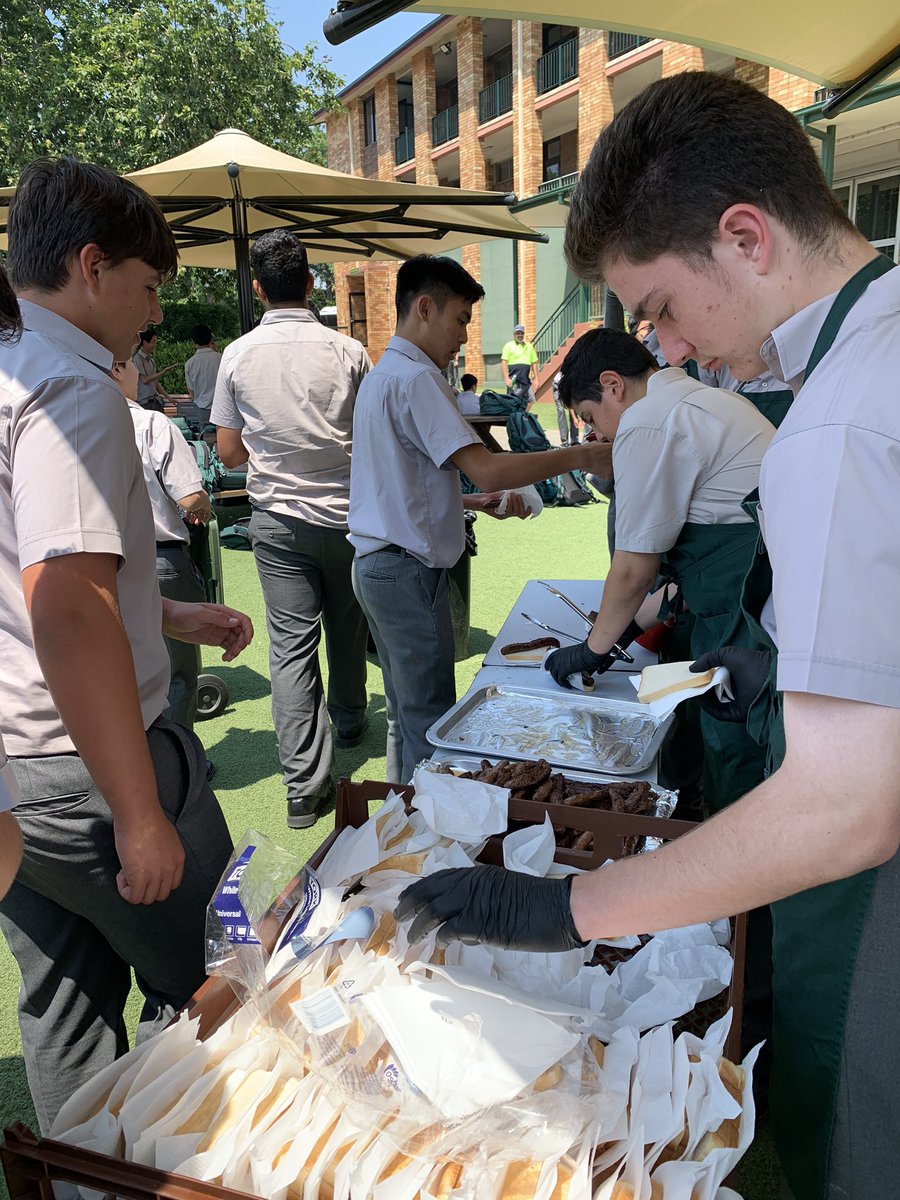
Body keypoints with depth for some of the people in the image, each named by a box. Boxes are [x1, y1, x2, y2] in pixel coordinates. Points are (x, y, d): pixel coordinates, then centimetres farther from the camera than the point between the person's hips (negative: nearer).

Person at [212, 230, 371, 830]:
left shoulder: (238, 355, -4)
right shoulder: (347, 350, -8)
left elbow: (229, 452, 2)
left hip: (277, 518, 0)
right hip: (345, 512, 0)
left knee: (291, 641, 1)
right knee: (347, 625, 19)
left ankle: (305, 784, 0)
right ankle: (350, 720, 42)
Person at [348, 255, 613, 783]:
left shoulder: (381, 375, 18)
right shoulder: (416, 378, -15)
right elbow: (487, 469, -24)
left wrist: (476, 502, 15)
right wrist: (579, 456, -14)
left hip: (377, 563, 11)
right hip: (409, 569, -11)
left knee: (406, 714, 19)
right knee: (430, 720, -2)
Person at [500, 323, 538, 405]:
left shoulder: (529, 346, 18)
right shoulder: (509, 345, 2)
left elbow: (534, 363, 20)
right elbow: (504, 362, -6)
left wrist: (536, 378, 12)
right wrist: (506, 378, -16)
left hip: (526, 380, 6)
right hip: (514, 381, -6)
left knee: (530, 401, 3)